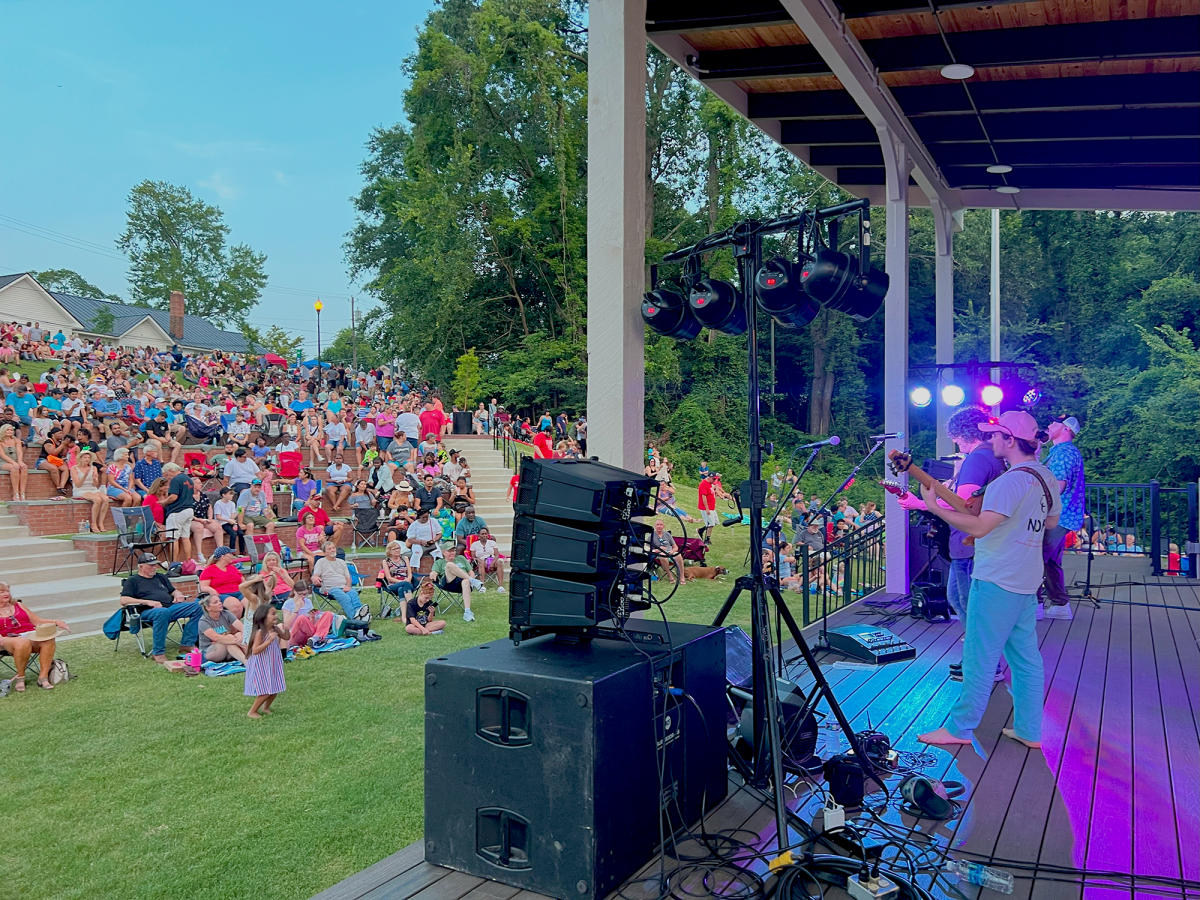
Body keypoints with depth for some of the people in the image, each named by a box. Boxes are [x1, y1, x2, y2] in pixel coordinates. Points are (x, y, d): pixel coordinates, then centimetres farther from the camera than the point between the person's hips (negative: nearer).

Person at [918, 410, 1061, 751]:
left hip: (997, 582, -9)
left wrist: (935, 507, -21)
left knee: (980, 657, -1)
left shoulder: (1011, 481, -21)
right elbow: (1052, 521, 24)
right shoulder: (1047, 477, 9)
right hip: (1027, 581, 9)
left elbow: (979, 527, -27)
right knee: (1026, 657, 13)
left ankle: (959, 727, 8)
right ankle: (1028, 731, 20)